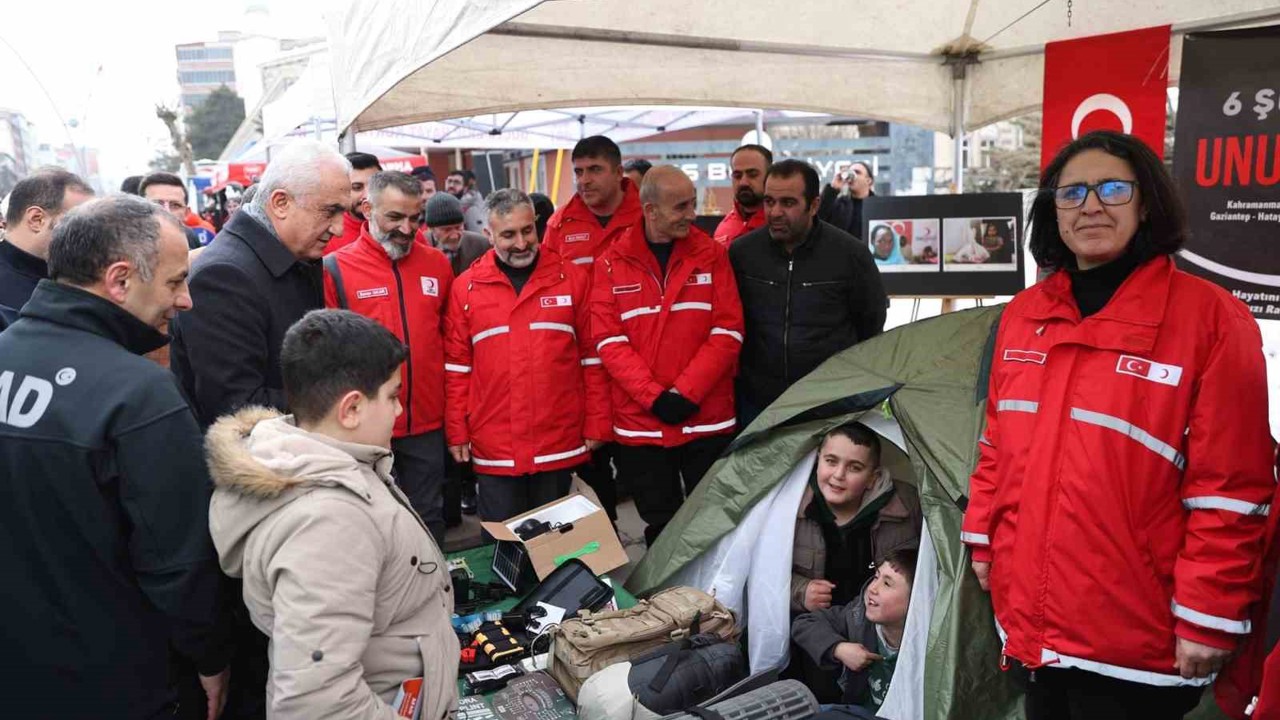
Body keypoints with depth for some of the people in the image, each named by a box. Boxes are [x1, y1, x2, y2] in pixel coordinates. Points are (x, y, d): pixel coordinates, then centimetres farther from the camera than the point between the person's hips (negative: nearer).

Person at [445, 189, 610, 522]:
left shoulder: (571, 278, 1)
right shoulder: (466, 287, 1)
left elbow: (592, 357, 2)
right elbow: (456, 366, 4)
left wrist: (597, 425, 1)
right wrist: (456, 432, 2)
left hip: (561, 446, 0)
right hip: (494, 450, 0)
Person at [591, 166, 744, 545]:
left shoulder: (711, 254, 1)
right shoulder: (612, 264, 0)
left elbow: (727, 332, -4)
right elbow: (609, 341, -5)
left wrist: (687, 393, -13)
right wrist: (655, 397, -14)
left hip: (708, 421, 0)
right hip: (640, 424, 0)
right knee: (659, 524, 14)